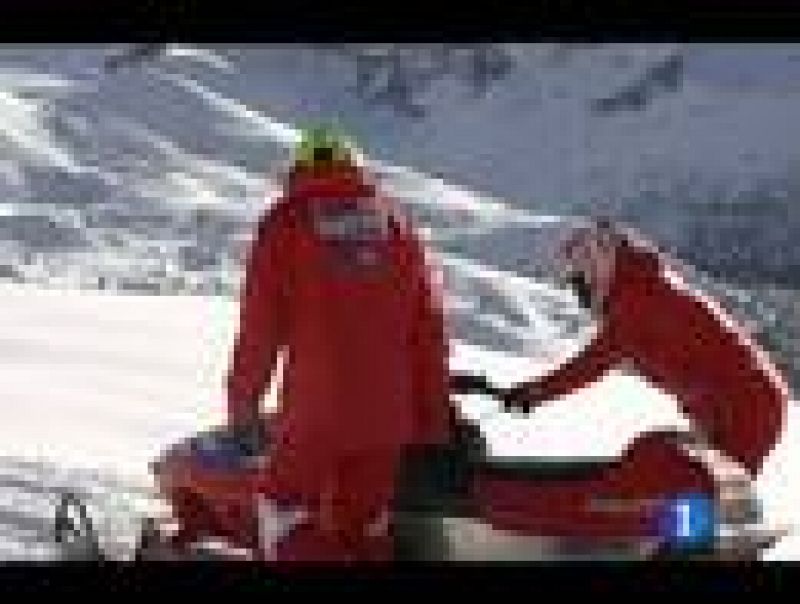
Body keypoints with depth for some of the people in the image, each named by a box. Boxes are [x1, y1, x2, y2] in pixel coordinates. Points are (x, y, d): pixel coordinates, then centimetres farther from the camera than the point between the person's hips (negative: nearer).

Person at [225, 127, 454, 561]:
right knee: (366, 529, 13)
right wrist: (434, 417, 14)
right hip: (387, 416, 4)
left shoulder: (287, 225, 2)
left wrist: (242, 399, 8)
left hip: (314, 413, -4)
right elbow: (428, 331, 9)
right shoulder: (395, 226, 12)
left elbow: (261, 326, -2)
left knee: (297, 537, 8)